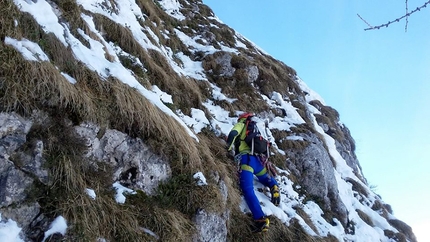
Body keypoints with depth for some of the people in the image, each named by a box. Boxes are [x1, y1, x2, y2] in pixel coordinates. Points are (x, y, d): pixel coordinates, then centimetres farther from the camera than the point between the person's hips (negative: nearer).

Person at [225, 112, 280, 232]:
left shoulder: (242, 125, 12)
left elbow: (233, 133, -8)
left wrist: (229, 147, 4)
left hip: (246, 159, -6)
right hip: (258, 160, 6)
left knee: (248, 190, -15)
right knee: (267, 179, 34)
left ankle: (261, 219, -32)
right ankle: (274, 186, -1)